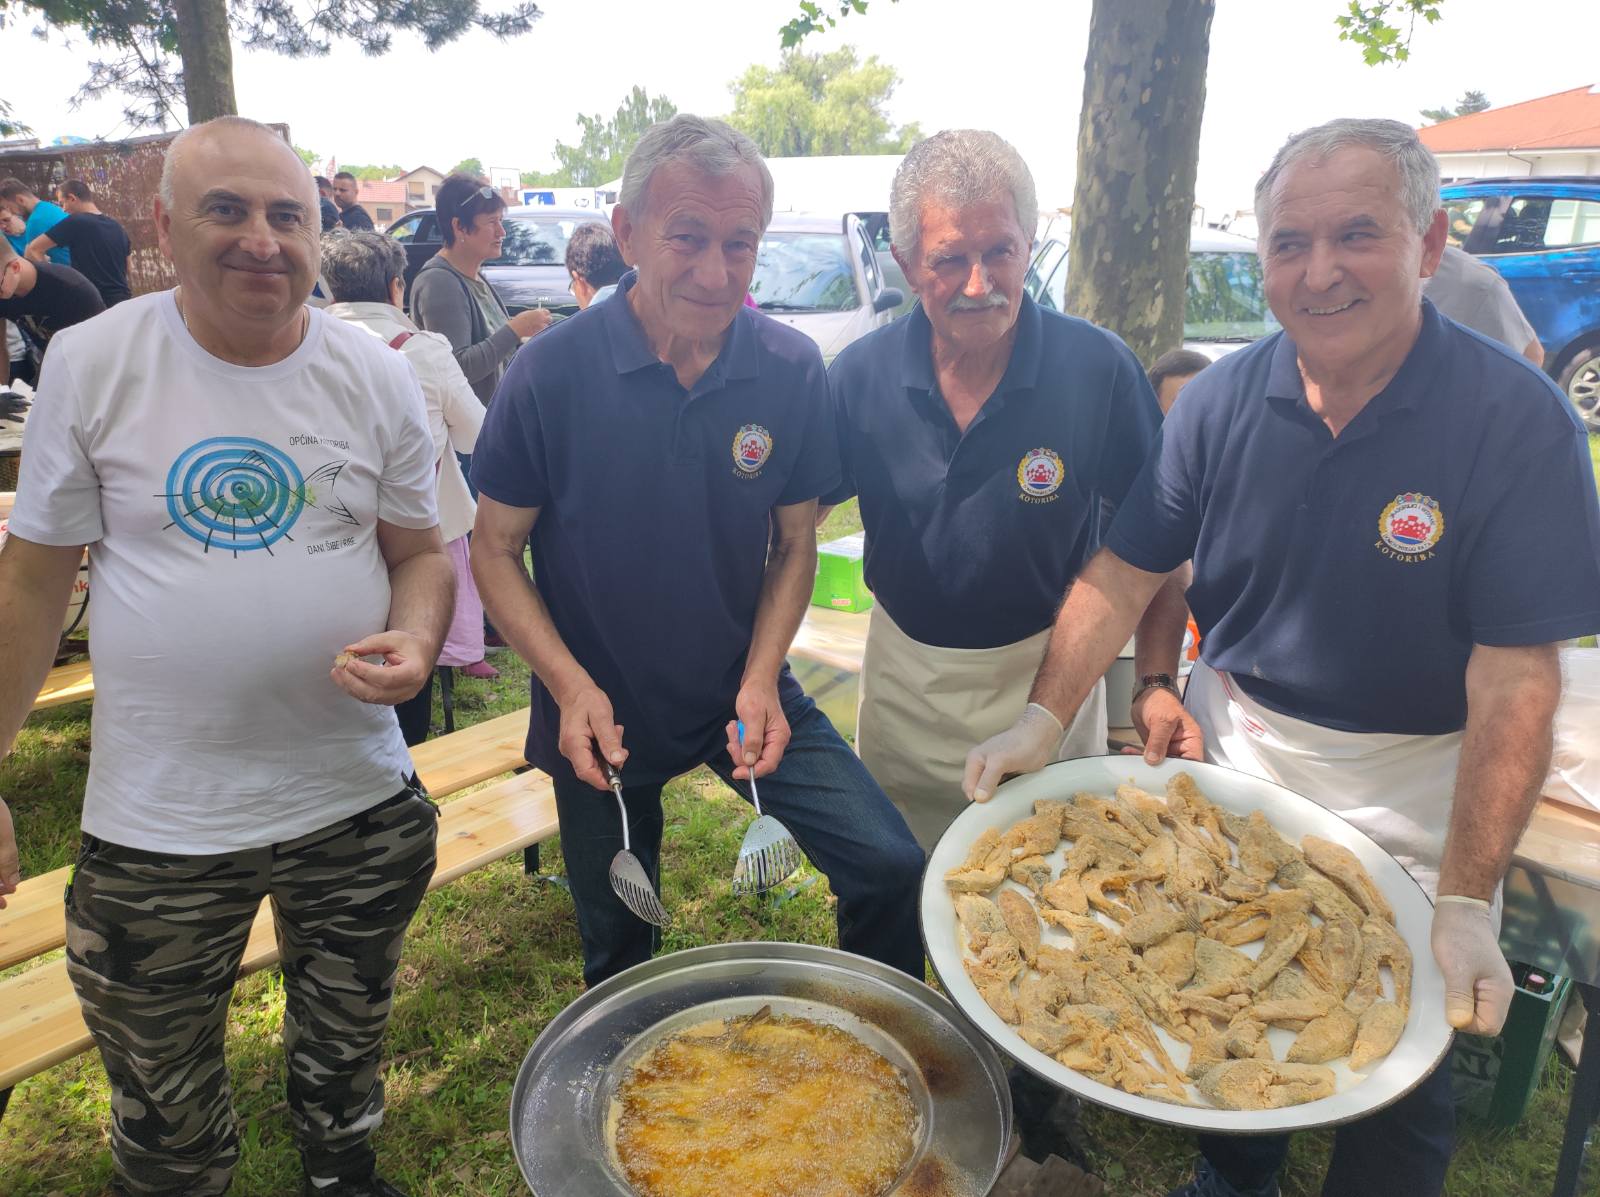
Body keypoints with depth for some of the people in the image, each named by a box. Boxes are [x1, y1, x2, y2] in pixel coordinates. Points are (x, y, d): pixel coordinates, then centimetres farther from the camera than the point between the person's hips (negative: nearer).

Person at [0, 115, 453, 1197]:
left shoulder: (376, 375, -3)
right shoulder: (92, 362, -6)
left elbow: (420, 549, 4)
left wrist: (416, 640, -18)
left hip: (360, 799, 2)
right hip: (157, 825, -1)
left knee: (346, 1055, 25)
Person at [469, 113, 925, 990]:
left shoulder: (792, 370, -11)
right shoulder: (551, 373, -17)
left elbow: (794, 545, -1)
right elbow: (495, 549, -8)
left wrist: (761, 679, -14)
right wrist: (570, 685, -21)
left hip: (742, 694, 1)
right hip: (600, 714, 0)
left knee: (890, 867, -10)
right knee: (618, 952, 18)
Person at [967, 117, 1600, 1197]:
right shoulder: (1227, 398, -9)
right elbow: (1126, 573, -7)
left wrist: (1466, 903, -27)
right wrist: (1046, 720, -19)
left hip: (1408, 787, -3)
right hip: (1232, 741, 4)